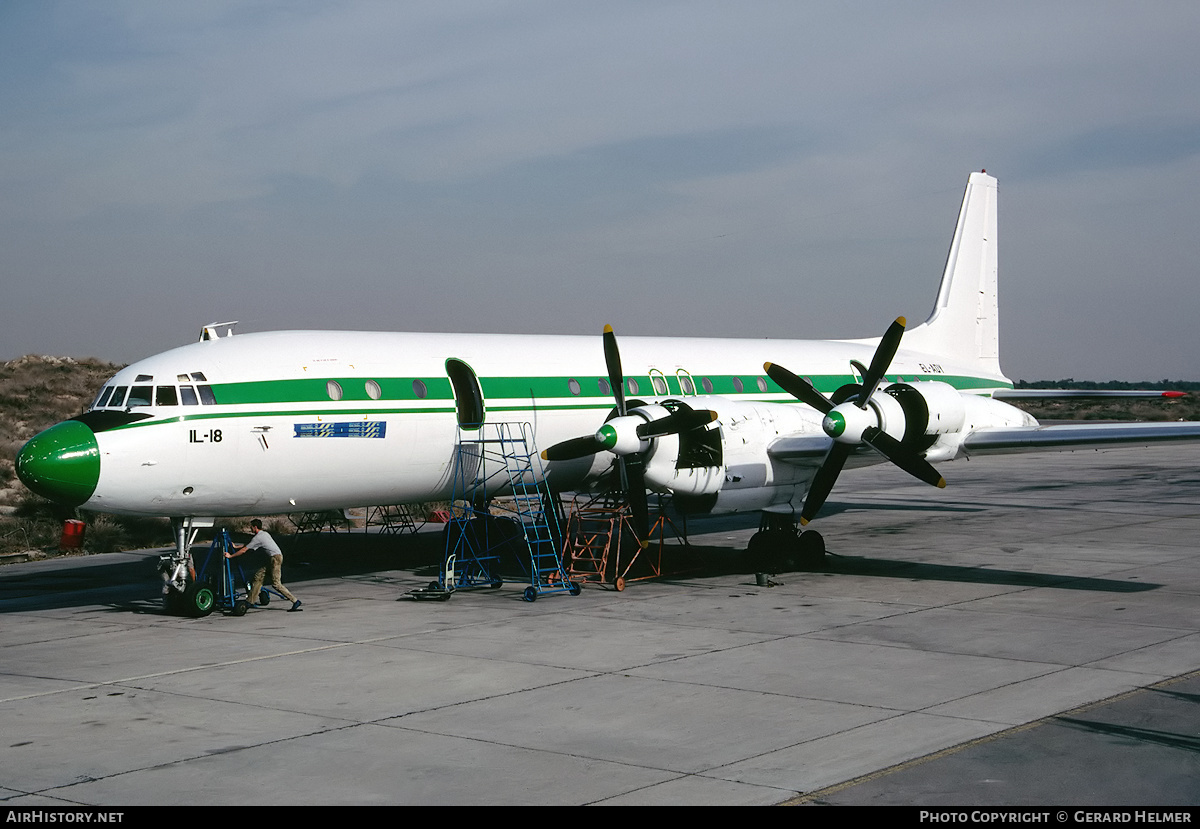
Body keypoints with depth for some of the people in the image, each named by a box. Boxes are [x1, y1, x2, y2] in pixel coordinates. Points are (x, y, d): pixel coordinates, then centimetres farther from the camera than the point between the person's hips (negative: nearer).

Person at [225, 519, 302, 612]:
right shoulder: (264, 533, 18)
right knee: (258, 575, 9)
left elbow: (244, 550, -6)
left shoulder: (258, 538, -11)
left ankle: (295, 601, -12)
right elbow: (247, 545, 30)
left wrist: (230, 556, 4)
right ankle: (251, 601, 12)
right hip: (271, 559, 10)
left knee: (275, 583, -11)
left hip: (275, 558, -10)